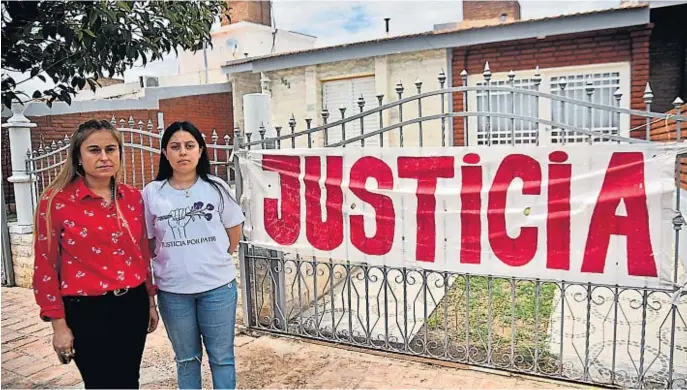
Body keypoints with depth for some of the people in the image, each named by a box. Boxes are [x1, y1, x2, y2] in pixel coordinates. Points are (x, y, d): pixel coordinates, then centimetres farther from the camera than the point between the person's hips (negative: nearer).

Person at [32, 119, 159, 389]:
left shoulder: (133, 197, 2)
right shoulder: (56, 201, -10)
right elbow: (45, 266, -6)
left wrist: (150, 300, 13)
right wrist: (59, 324, -6)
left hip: (133, 306, 4)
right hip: (87, 311, -4)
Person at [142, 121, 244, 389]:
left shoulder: (216, 187, -4)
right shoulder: (152, 192, -3)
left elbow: (234, 230, 5)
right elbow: (147, 241, 5)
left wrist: (217, 260, 7)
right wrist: (168, 262, 0)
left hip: (218, 286, -1)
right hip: (172, 290, 1)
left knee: (221, 357, 12)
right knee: (186, 358, 19)